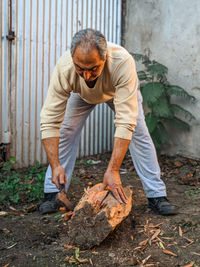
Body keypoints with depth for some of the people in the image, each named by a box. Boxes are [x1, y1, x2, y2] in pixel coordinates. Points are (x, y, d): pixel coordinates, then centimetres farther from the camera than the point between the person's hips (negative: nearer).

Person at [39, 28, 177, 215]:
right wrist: (55, 165, -42)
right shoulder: (64, 67, -40)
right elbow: (50, 120, -35)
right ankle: (52, 194, 5)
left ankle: (156, 195, -1)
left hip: (119, 90, -1)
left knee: (139, 133, -12)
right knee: (65, 133, -9)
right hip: (81, 94, 2)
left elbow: (125, 123, -46)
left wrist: (113, 170, -49)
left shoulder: (123, 63, -47)